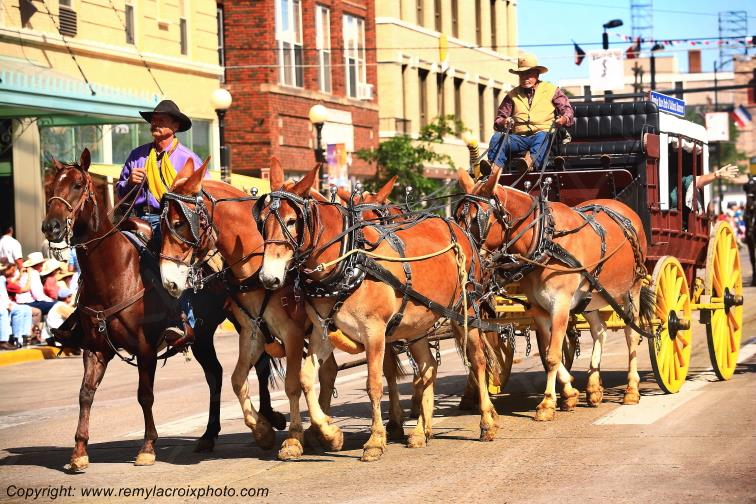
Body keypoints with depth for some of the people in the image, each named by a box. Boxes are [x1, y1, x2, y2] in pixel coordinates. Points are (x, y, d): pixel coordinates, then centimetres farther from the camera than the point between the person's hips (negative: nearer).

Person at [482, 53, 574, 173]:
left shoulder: (551, 91, 17)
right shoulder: (512, 95, 23)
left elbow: (568, 111, 10)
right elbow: (498, 120, 18)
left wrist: (564, 119, -14)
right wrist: (503, 122, -7)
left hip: (542, 134, -2)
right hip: (519, 138, 2)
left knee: (542, 136, -38)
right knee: (497, 137, -26)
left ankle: (529, 161, -66)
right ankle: (495, 166, -53)